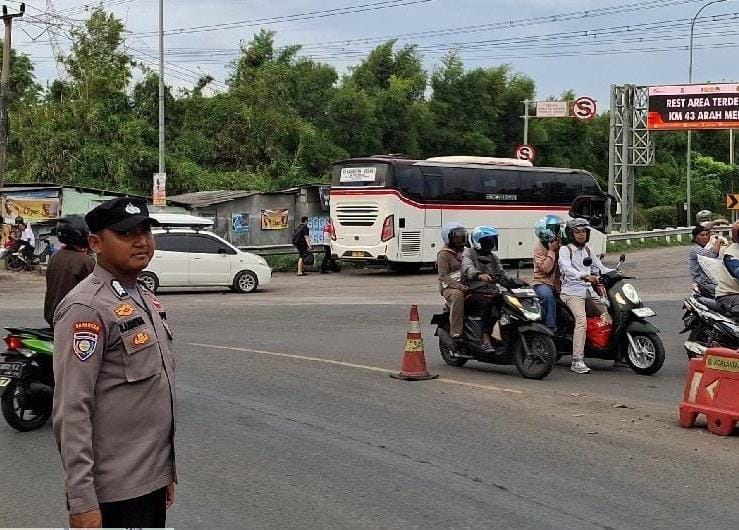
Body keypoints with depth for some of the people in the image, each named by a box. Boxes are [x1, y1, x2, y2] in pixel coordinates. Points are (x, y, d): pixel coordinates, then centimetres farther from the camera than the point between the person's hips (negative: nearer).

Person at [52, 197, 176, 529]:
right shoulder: (86, 308, -15)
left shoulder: (147, 299, 12)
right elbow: (71, 411, -20)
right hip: (116, 492, -8)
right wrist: (81, 501, -23)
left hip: (153, 479, 8)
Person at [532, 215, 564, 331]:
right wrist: (551, 251, -17)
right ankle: (551, 327, -31)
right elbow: (546, 268, -19)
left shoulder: (559, 244, 10)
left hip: (557, 282, 6)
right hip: (542, 282, -6)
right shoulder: (539, 247, -7)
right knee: (547, 295, -35)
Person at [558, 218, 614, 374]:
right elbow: (567, 269, -18)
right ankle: (577, 361, -30)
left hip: (589, 290, 7)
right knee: (581, 320, -26)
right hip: (572, 291, -7)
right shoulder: (565, 250, -1)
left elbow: (600, 267, 18)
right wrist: (584, 276, -35)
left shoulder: (588, 250, 20)